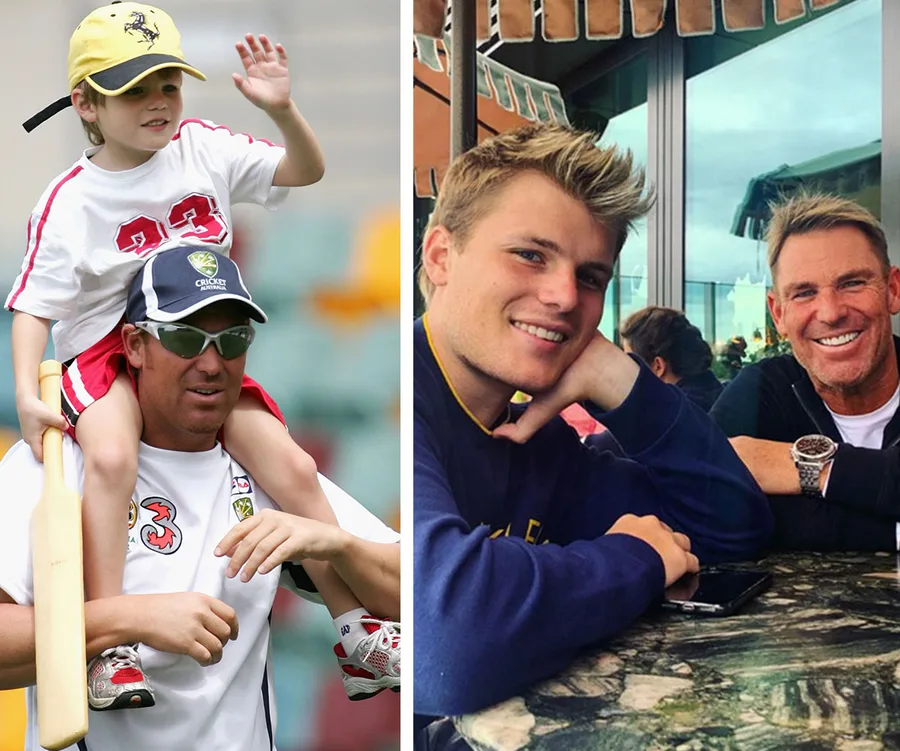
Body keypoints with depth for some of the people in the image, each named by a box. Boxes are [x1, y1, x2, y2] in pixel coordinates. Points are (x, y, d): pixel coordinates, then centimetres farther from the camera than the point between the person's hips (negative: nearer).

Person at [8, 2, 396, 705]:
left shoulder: (205, 148, 1)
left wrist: (283, 110, -18)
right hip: (107, 352, -3)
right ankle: (107, 644, -30)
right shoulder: (71, 201, -8)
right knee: (111, 456, -35)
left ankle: (353, 624, 6)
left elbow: (305, 171, 2)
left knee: (293, 467, -9)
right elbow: (35, 304, -7)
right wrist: (26, 392, -21)